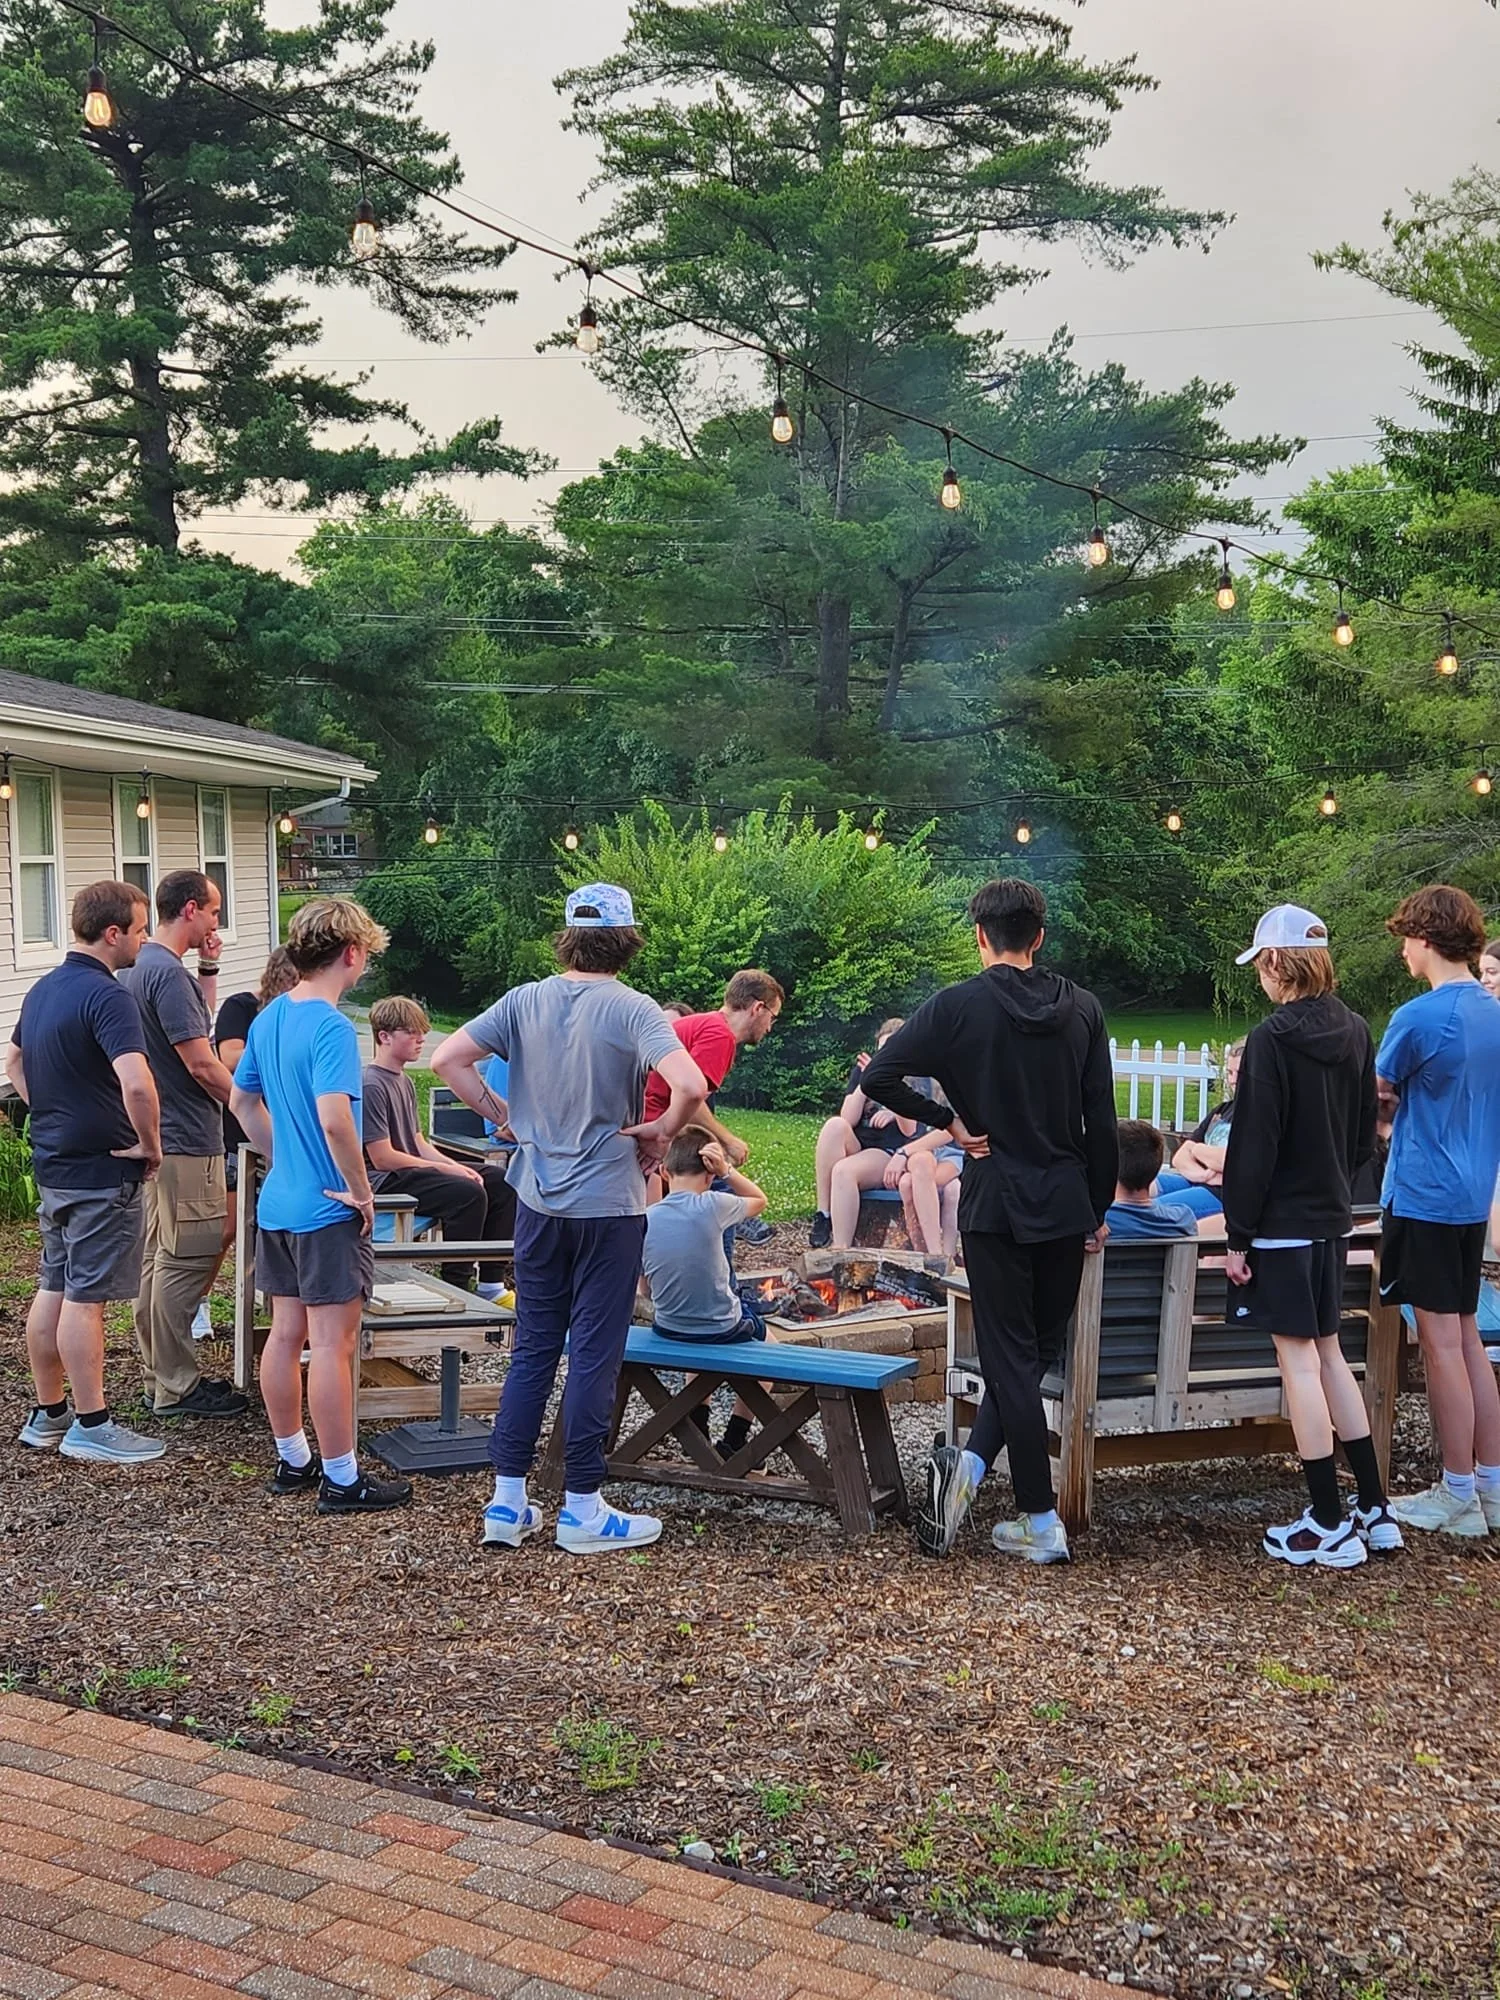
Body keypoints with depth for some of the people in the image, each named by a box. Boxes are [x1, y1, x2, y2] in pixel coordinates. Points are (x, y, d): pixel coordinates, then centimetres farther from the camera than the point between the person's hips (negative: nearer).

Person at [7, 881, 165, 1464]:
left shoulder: (42, 990, 10)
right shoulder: (106, 996, -20)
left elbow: (13, 1062, 26)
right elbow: (137, 1084, -33)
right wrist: (149, 1144, -18)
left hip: (52, 1163, 9)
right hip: (101, 1171, -9)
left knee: (53, 1290, 14)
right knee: (86, 1298, -3)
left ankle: (47, 1414, 23)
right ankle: (90, 1425, 5)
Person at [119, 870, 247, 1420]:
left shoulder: (140, 967, 12)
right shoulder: (168, 973, -19)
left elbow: (199, 1023, 25)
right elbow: (202, 1066, -21)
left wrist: (208, 971, 13)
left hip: (157, 1137, 11)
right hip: (186, 1141, -11)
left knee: (160, 1259, 15)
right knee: (187, 1261, -4)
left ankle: (162, 1374, 24)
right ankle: (175, 1387, 2)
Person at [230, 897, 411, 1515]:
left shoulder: (268, 1018, 8)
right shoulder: (331, 1027, -20)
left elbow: (242, 1100, 18)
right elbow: (334, 1119, -30)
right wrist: (360, 1189, -18)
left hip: (277, 1203, 9)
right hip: (328, 1210, -9)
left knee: (285, 1334, 15)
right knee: (333, 1344, -2)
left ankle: (292, 1461, 26)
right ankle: (342, 1480, 6)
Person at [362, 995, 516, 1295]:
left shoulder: (404, 1081, 16)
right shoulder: (371, 1085, -16)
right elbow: (383, 1158, -19)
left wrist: (456, 1166, -2)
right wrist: (446, 1169, -15)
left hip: (411, 1170, 10)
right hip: (384, 1181, -10)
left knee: (499, 1180, 1)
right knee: (468, 1193, -28)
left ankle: (491, 1283, 3)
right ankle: (455, 1289, -18)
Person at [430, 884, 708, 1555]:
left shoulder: (525, 1002, 0)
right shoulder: (633, 1010, -13)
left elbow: (447, 1059, -2)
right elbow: (690, 1086, -27)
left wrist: (502, 1114, 6)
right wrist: (661, 1132, -9)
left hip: (538, 1201, 4)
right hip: (609, 1204, -4)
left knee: (533, 1347, 13)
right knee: (594, 1355, 4)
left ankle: (507, 1501, 16)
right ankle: (581, 1510, 12)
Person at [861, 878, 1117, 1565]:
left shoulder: (957, 1006, -8)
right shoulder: (1082, 1009, 2)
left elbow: (878, 1077, -15)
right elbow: (1101, 1121, 2)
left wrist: (949, 1121, -3)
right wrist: (1099, 1210, 10)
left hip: (994, 1203, -3)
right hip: (1066, 1204, 3)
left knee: (1012, 1357, 3)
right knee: (1039, 1348, 14)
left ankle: (1042, 1523, 1)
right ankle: (974, 1460, 4)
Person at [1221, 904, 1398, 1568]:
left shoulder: (1272, 1040, -17)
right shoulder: (1355, 1033, 5)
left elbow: (1254, 1147, -16)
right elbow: (1364, 1133, 12)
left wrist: (1237, 1234, -11)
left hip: (1282, 1222, -7)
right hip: (1333, 1218, 7)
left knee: (1299, 1360, -1)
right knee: (1328, 1353, 16)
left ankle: (1329, 1527, 4)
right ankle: (1375, 1511, 19)